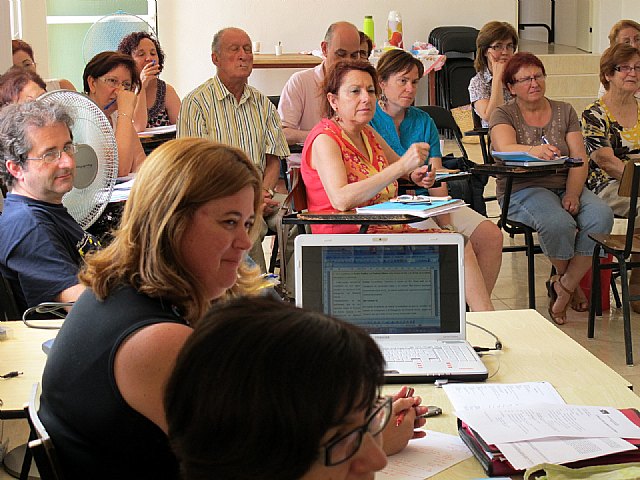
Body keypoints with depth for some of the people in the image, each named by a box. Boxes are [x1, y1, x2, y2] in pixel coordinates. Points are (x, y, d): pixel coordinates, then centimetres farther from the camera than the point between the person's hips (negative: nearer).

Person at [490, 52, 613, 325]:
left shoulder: (564, 112, 14)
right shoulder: (504, 115, 5)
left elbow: (580, 159, 3)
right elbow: (505, 148, -19)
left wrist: (573, 195, -15)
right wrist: (534, 150, -41)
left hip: (566, 187, 4)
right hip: (523, 189, -3)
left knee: (601, 216, -28)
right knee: (558, 222, -35)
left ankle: (563, 286, -14)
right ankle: (570, 281, -4)